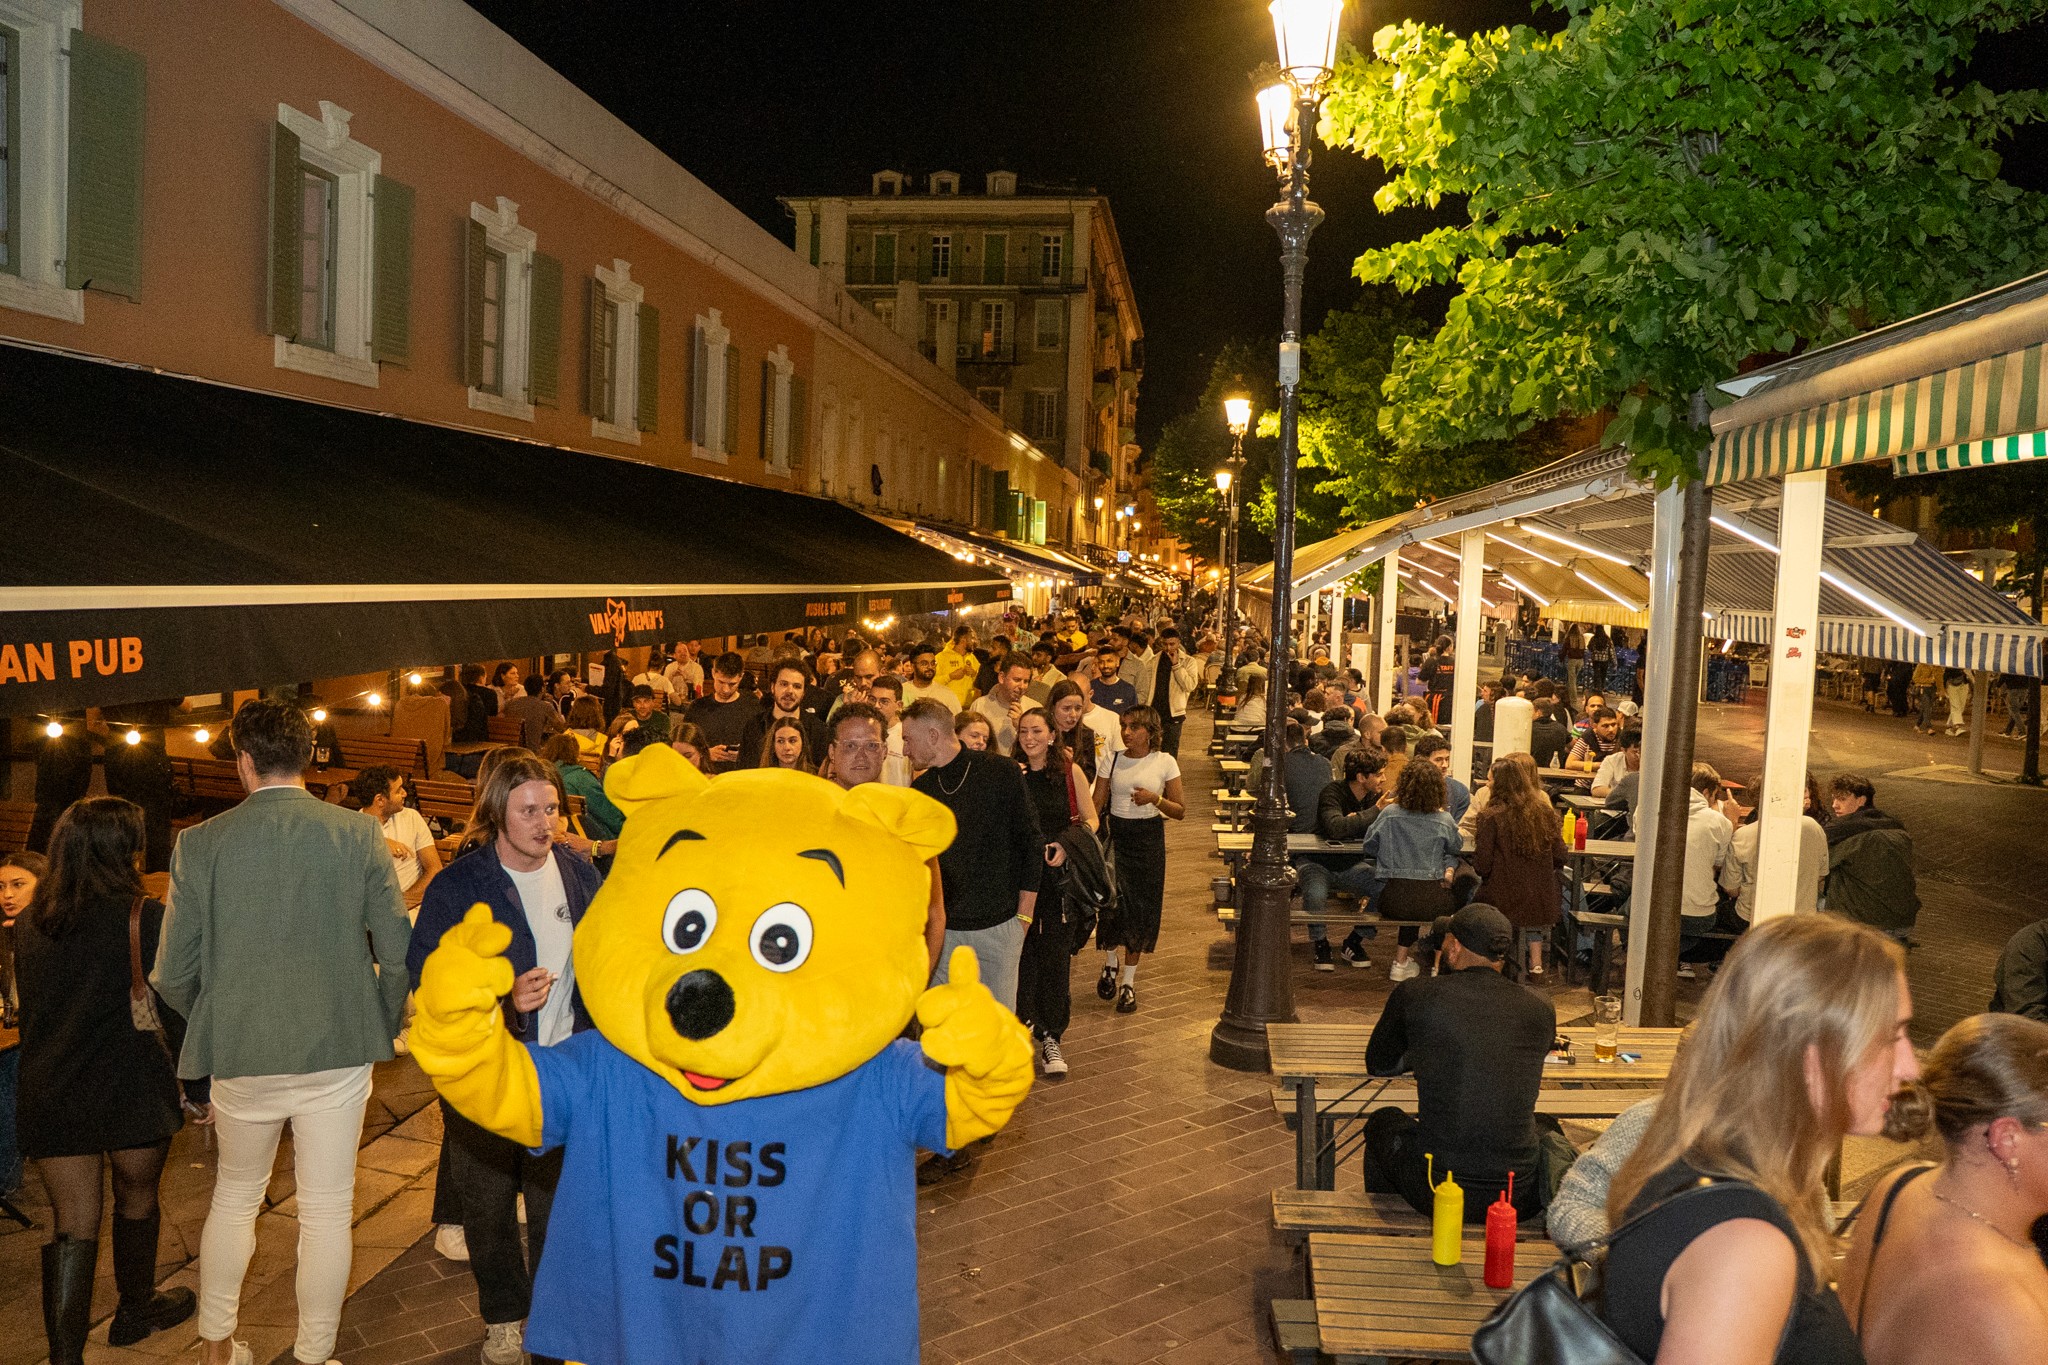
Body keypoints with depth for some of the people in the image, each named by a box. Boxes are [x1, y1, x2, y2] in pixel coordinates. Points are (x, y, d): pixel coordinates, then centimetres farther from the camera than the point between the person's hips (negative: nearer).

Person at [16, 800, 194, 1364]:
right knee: (137, 1197, 18)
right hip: (130, 1094, -4)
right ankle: (135, 1311, 36)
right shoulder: (146, 918, -14)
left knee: (73, 1223, 9)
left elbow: (26, 1007, 15)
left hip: (49, 1097, 4)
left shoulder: (29, 924, 3)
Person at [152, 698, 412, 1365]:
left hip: (240, 1055, 1)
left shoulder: (200, 844, -7)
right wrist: (380, 1027, 8)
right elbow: (399, 952, -8)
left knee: (235, 1198, 23)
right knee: (326, 1211, 11)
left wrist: (216, 1024, 15)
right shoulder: (360, 834, -9)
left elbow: (172, 974, -4)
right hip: (338, 1050, -1)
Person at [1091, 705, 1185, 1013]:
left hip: (1149, 840, 0)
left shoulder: (1165, 762, -2)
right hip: (1116, 835, 0)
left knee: (1140, 909, 3)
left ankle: (1129, 982, 18)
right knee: (1114, 903, -10)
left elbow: (1180, 811, 1)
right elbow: (1096, 805, 0)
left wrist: (1155, 799, -16)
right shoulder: (1113, 760, 1)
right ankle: (1111, 963, 20)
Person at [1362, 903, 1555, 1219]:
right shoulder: (1540, 1009, 2)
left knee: (1382, 1121, 31)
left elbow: (1378, 1064, 14)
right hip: (1520, 1199, 2)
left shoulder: (1413, 994, -5)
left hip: (1436, 1192, -2)